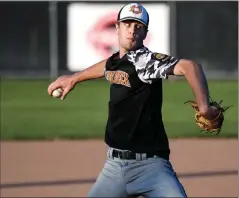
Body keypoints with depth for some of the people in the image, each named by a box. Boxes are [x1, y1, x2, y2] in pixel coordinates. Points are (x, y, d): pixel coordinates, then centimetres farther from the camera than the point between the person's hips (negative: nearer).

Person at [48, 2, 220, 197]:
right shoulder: (114, 61, 10)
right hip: (114, 166, 8)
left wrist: (204, 107, -40)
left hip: (150, 165, -8)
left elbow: (189, 66, -27)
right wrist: (74, 78, 49)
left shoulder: (145, 60, -12)